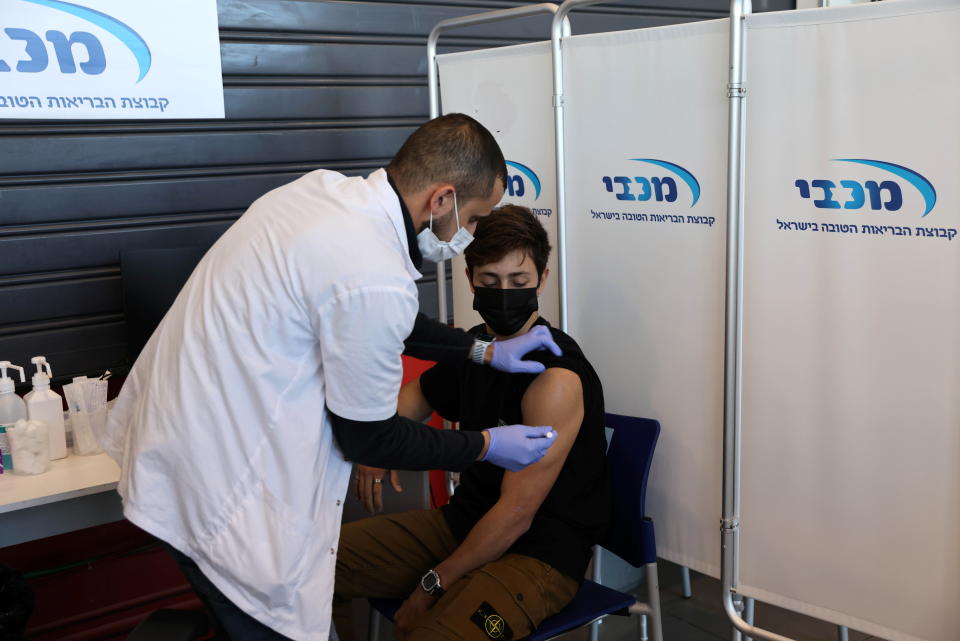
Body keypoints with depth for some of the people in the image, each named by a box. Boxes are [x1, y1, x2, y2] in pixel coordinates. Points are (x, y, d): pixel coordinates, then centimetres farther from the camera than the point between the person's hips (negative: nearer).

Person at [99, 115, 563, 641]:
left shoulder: (324, 190, -1)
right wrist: (487, 446, 1)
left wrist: (484, 351, 20)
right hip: (222, 492, -9)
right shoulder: (376, 278, -27)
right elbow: (366, 437, -13)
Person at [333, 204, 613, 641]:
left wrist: (433, 583, -11)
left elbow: (516, 513, -20)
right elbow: (417, 394, 25)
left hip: (539, 553, -7)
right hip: (464, 522, 8)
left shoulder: (555, 379, -21)